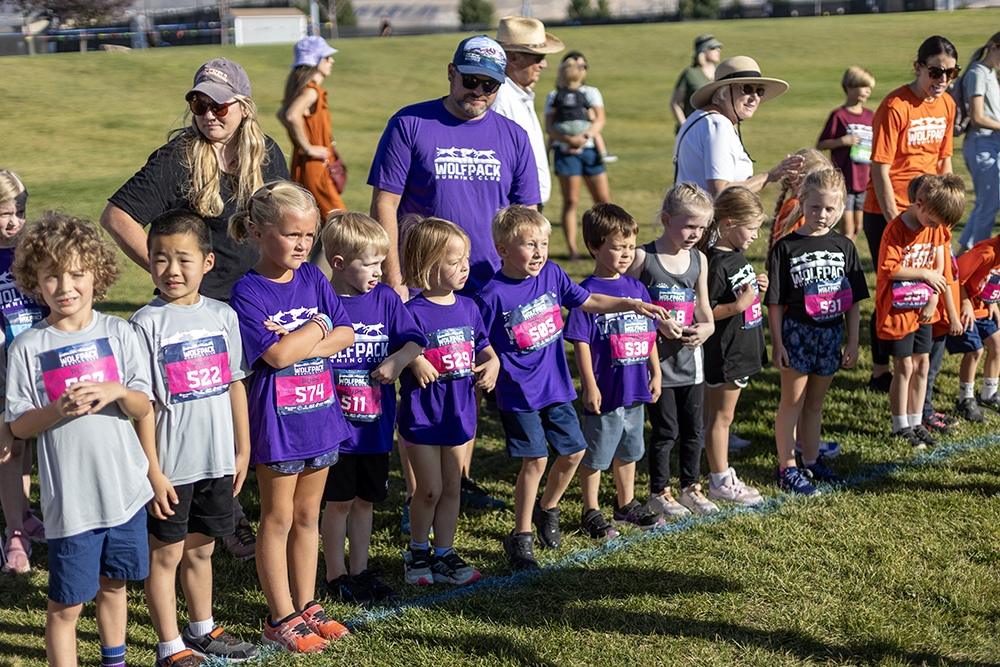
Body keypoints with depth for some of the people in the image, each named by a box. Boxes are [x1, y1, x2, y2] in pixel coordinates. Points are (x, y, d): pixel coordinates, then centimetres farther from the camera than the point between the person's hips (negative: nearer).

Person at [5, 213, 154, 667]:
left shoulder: (118, 332, 1)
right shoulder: (28, 347, -4)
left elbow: (144, 405, 2)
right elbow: (18, 425, -3)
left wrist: (116, 392, -18)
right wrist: (58, 410, -21)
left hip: (125, 488, 3)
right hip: (69, 498, -3)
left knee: (114, 583, 19)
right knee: (66, 603, 2)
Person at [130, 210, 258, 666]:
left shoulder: (222, 315, 3)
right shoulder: (147, 323, -11)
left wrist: (242, 450, 12)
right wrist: (152, 471, -13)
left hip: (217, 461, 5)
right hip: (170, 466, -5)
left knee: (201, 547, 19)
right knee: (165, 552, 5)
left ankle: (202, 630, 34)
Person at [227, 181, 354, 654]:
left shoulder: (312, 279, 5)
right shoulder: (248, 292, -14)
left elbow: (346, 335, 0)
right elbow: (277, 355, -23)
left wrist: (300, 343, -15)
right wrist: (318, 328, -10)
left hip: (320, 415, 6)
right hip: (277, 419, -6)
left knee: (308, 514, 15)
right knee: (278, 518, 5)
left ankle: (305, 606, 27)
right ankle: (281, 619, 14)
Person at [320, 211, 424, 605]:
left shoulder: (386, 299, 3)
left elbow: (415, 341, 4)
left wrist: (397, 360, -14)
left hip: (375, 422, 4)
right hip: (336, 423, -4)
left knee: (366, 498, 15)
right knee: (339, 501, 5)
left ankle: (360, 570, 28)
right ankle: (336, 576, 19)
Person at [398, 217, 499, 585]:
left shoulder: (468, 307, 6)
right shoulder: (414, 312, -14)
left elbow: (483, 346, 16)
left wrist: (492, 363, -3)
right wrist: (415, 362, -32)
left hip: (459, 413, 6)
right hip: (421, 413, -6)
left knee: (452, 488, 11)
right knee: (429, 490, 1)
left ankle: (444, 556, 22)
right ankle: (417, 552, 21)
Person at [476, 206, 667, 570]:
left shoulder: (551, 274, 0)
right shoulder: (493, 295, -16)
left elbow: (589, 301, 11)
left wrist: (632, 304, 4)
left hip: (556, 386, 6)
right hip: (518, 393, -6)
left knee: (573, 451, 11)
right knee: (535, 461, -6)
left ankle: (546, 508, 37)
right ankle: (520, 538, 9)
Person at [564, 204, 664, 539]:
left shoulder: (636, 288, 7)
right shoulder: (587, 291, -13)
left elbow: (649, 334, 15)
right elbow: (580, 342, -14)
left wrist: (655, 373, 13)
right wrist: (590, 386, -16)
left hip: (635, 388, 6)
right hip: (604, 390, -6)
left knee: (628, 450, 20)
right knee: (595, 454, 5)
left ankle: (626, 505, 35)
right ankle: (591, 513, 18)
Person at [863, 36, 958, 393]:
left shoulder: (947, 105, 6)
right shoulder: (895, 107, -16)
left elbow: (944, 163, 14)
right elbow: (880, 170, -16)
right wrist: (896, 223, -16)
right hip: (887, 213, -7)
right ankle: (880, 373, 14)